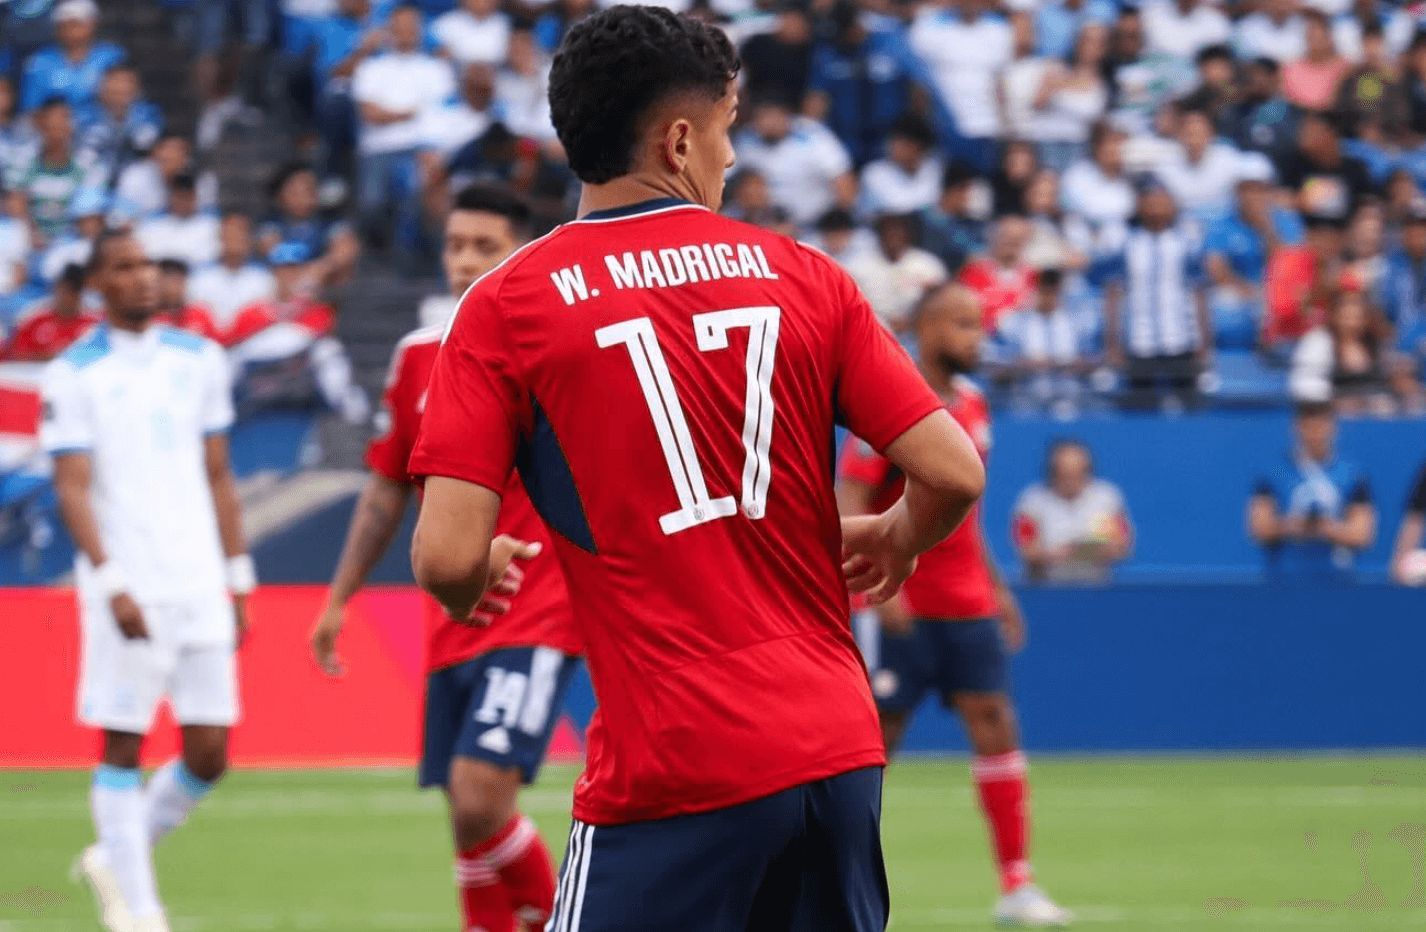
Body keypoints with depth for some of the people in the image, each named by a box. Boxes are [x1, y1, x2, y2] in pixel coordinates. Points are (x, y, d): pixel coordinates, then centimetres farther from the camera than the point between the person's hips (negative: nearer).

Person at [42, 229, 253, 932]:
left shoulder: (199, 361, 11)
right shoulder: (73, 374, -2)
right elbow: (73, 489, -8)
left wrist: (238, 579, 12)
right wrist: (111, 583, -19)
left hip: (199, 584, 4)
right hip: (127, 589, -4)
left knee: (209, 753, 2)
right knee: (122, 743, -2)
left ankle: (115, 856, 23)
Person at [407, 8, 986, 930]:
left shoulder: (505, 307, -2)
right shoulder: (803, 276, 6)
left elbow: (449, 559, -9)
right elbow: (953, 473, 2)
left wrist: (478, 582, 15)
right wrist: (893, 543, 24)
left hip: (674, 772, -4)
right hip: (838, 748, 4)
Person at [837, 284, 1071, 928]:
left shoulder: (973, 404, 11)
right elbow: (848, 507, -15)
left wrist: (996, 586, 19)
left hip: (968, 605, 6)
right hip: (903, 609, -6)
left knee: (995, 726, -2)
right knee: (876, 738, -1)